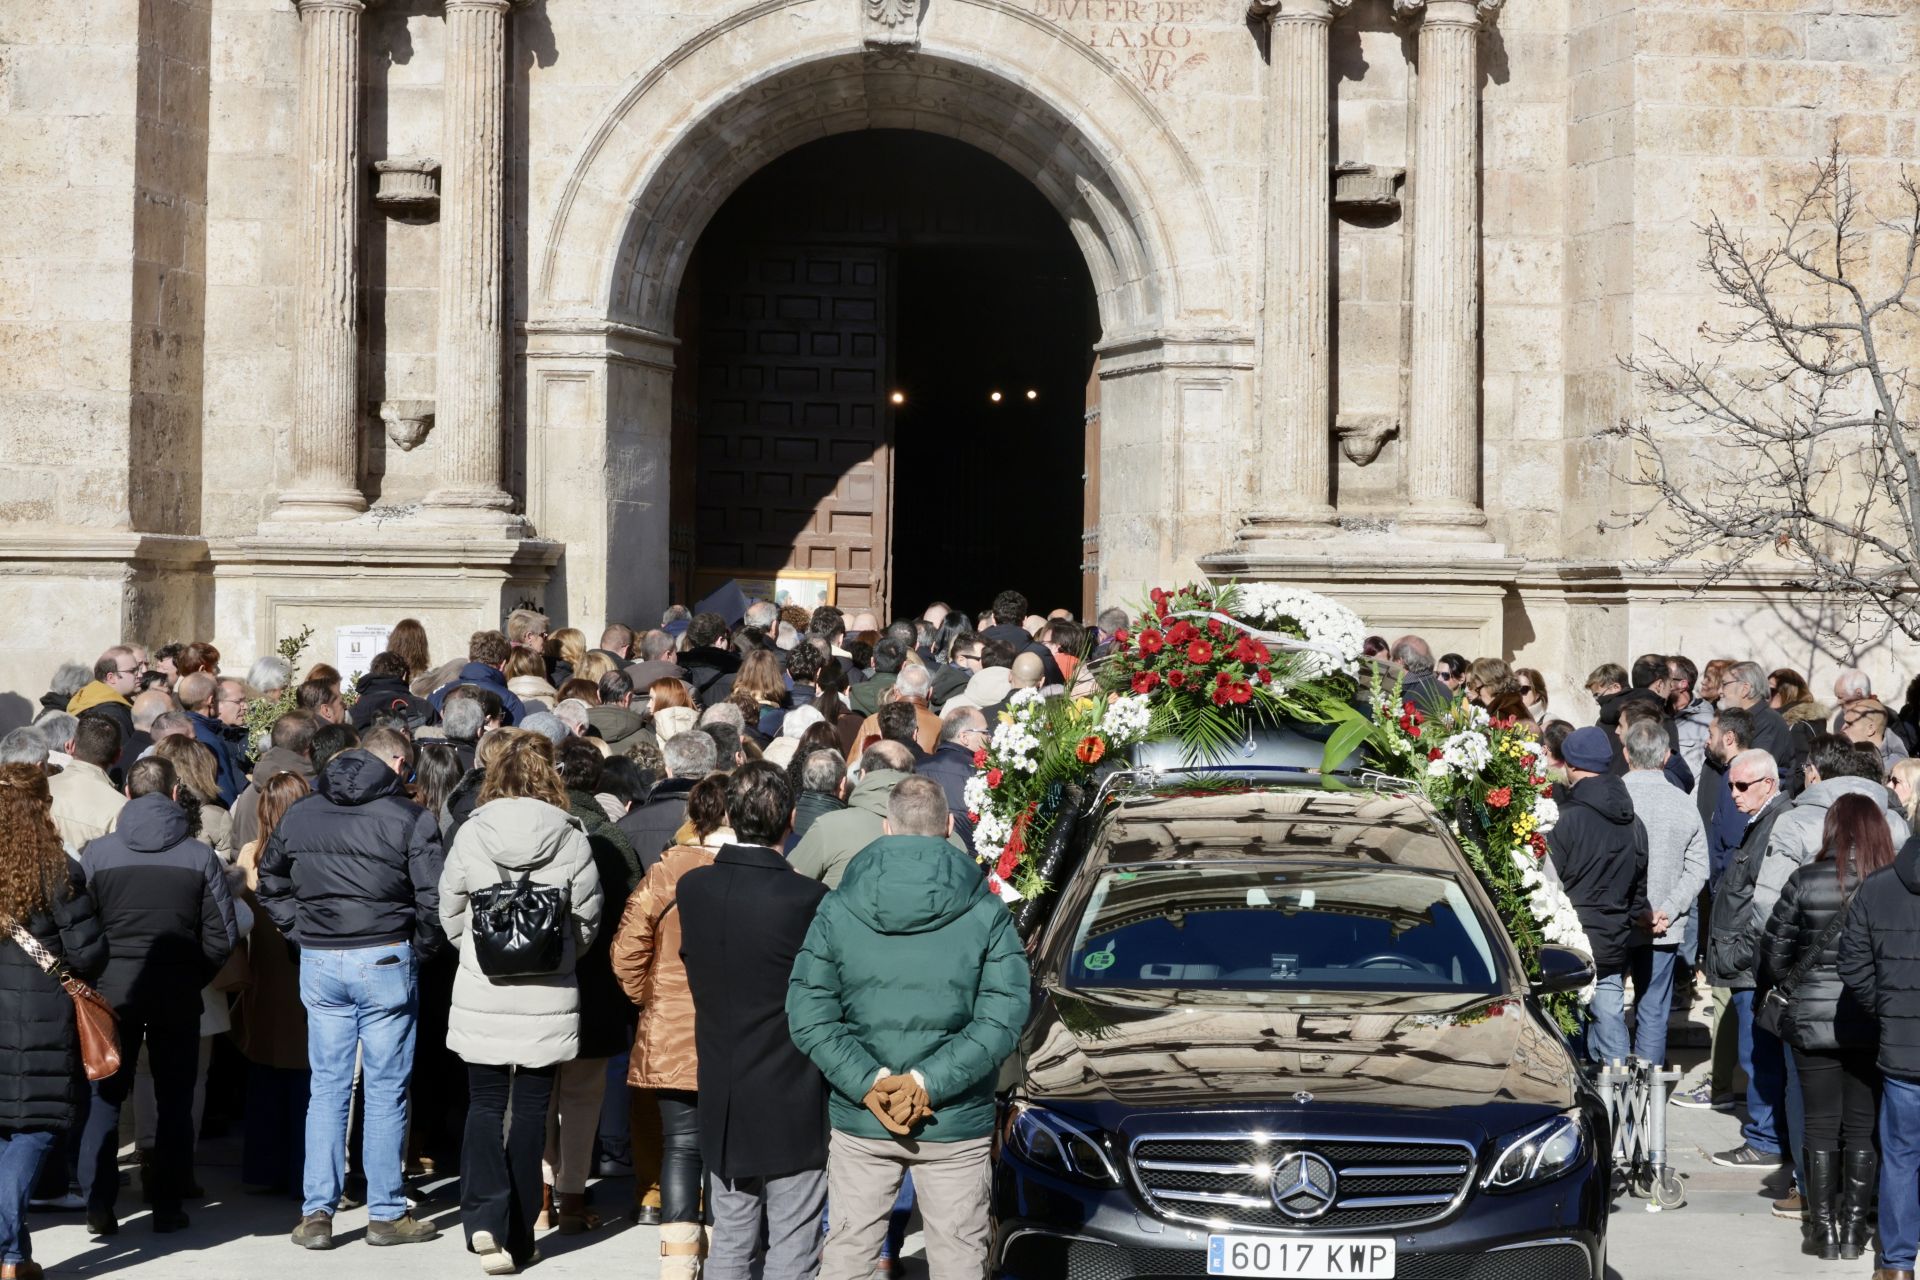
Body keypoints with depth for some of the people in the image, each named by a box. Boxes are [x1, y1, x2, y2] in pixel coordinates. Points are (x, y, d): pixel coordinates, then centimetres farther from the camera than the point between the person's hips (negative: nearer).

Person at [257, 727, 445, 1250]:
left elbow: (270, 882, 17)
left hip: (319, 964, 4)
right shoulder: (411, 818, -8)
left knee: (327, 1088, 10)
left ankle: (316, 1212, 7)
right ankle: (386, 1214, 10)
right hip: (386, 962, -4)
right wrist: (422, 946, 3)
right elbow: (433, 896, -12)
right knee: (386, 1090, 4)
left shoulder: (299, 815, 9)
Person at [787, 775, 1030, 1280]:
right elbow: (1003, 1016, -13)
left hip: (859, 1123, 1)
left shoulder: (836, 909, -3)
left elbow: (808, 1015, -8)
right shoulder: (986, 912, -7)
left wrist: (868, 1082, -13)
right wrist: (929, 1082, -15)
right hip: (956, 1125, -1)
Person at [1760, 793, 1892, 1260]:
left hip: (1812, 1019, -1)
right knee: (1862, 1128, 10)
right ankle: (1854, 1229, 13)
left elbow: (1772, 951, -3)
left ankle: (1824, 1230, 12)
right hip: (1874, 1023, 1)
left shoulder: (1807, 881, -9)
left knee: (1821, 1127, 9)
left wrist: (1789, 988, 15)